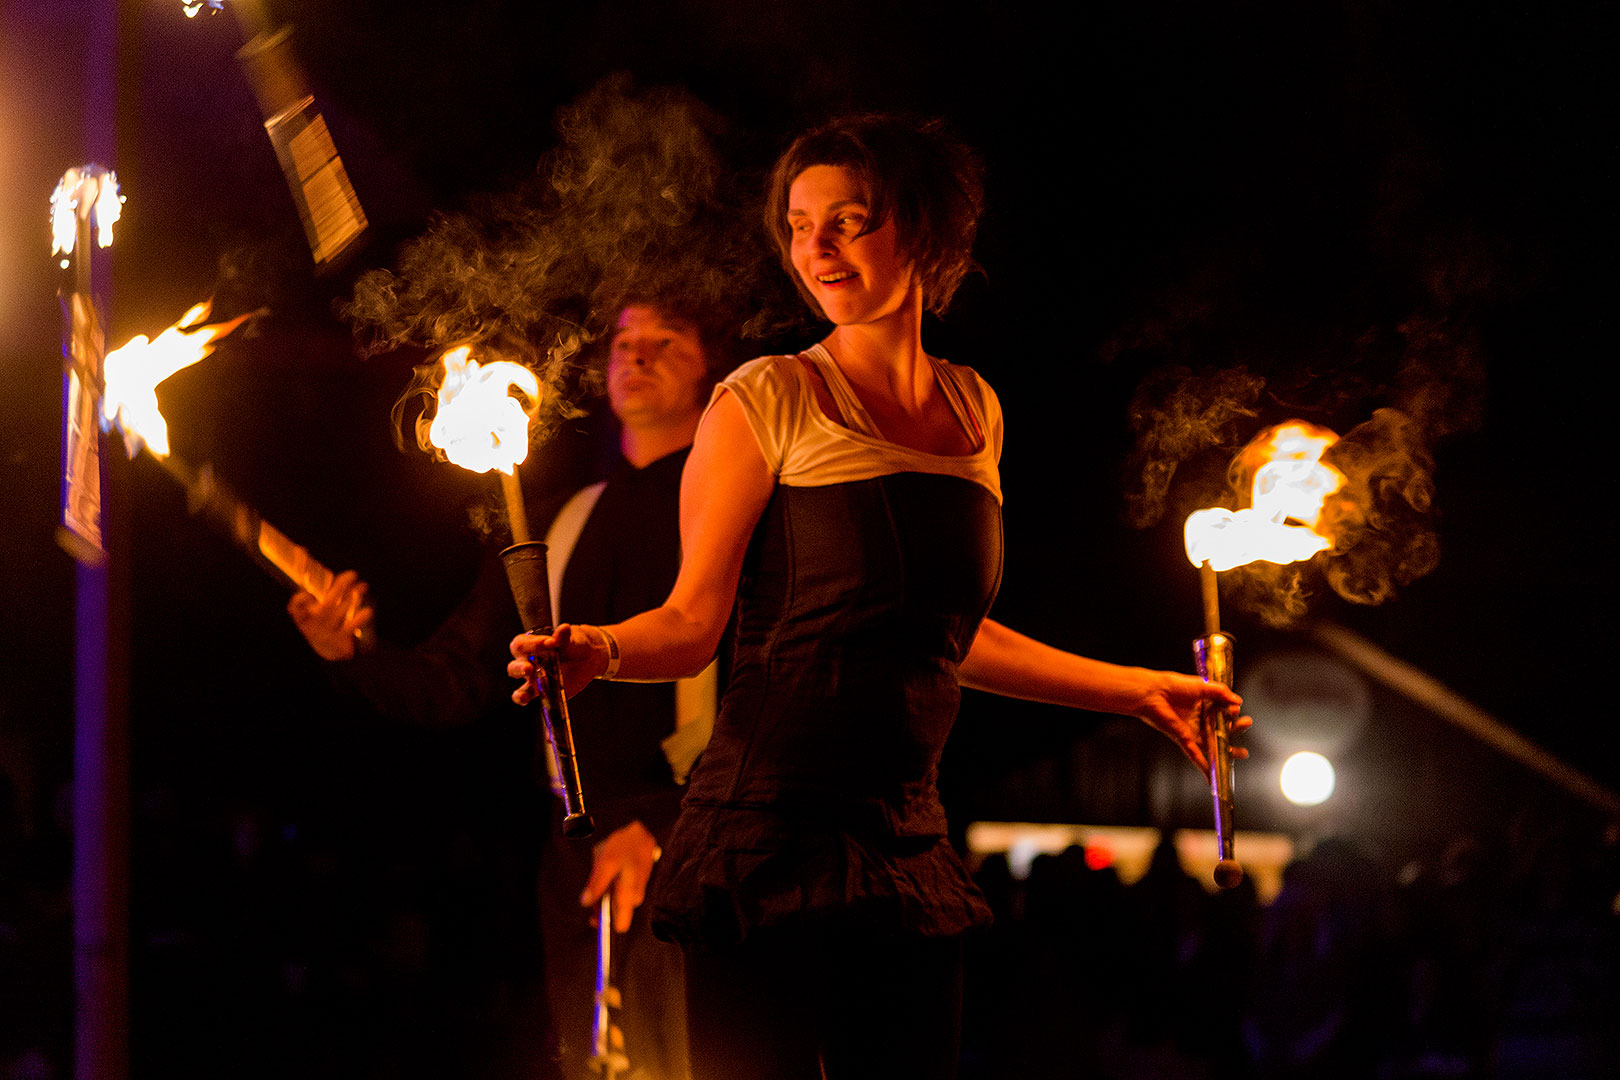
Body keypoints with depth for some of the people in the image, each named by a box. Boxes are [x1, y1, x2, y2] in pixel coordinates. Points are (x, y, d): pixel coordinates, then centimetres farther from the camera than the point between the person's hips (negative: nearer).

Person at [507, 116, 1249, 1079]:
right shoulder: (767, 402, -3)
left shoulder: (973, 410, 13)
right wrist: (598, 650, -25)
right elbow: (694, 619, -5)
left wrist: (1138, 691, 28)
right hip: (769, 841, -5)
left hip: (909, 851, 5)